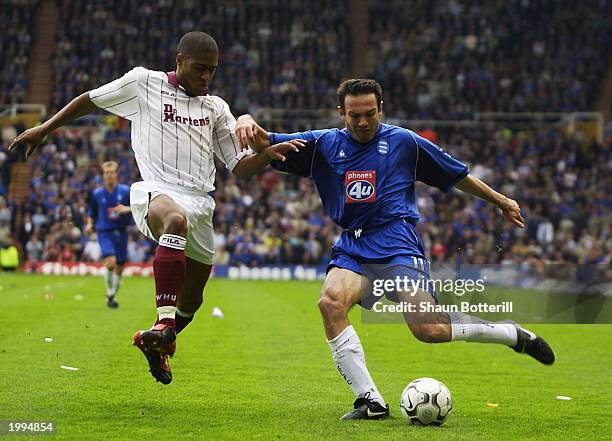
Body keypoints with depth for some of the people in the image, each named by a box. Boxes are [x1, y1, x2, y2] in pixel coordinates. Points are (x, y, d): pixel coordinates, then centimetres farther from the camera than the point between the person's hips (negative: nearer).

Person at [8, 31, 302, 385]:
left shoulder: (216, 108, 17)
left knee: (192, 298, 10)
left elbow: (240, 166, 14)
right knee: (176, 220, -42)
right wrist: (45, 129, 17)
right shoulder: (143, 83, 8)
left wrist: (270, 153, -5)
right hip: (156, 192, -5)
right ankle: (164, 326, -51)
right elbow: (91, 100, 18)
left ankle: (156, 346, 41)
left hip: (200, 205, 5)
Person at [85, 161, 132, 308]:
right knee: (111, 262, -23)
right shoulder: (97, 194, 5)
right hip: (104, 232, -2)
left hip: (121, 232, 2)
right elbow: (91, 213, 17)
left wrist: (127, 209, -15)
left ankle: (112, 295, 24)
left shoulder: (125, 191, 2)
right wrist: (89, 224, -2)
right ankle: (109, 294, -5)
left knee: (119, 267, 4)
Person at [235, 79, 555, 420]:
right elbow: (263, 143, 6)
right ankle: (371, 401, -23)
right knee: (330, 302, -28)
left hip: (397, 245, -3)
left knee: (428, 329, -19)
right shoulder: (323, 145, 9)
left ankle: (514, 335, 6)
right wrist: (248, 122, -17)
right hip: (352, 248, 3)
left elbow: (458, 175, 17)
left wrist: (501, 201, 22)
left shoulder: (404, 142, 6)